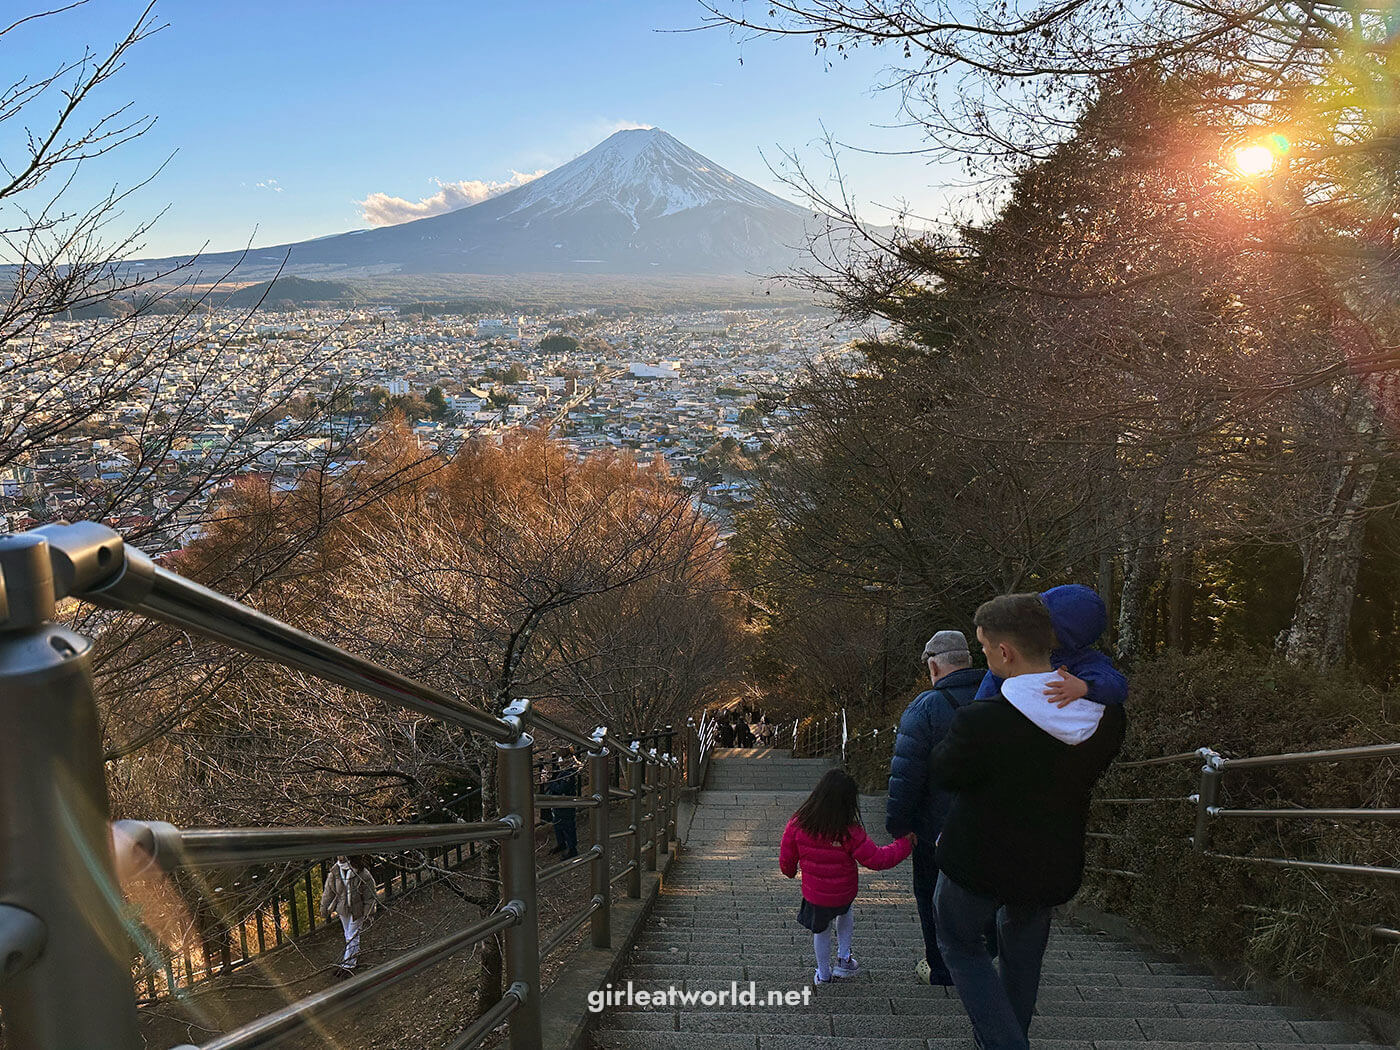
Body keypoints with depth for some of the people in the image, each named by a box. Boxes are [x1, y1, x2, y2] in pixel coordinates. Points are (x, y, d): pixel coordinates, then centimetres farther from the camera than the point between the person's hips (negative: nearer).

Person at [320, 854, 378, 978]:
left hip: (357, 911, -5)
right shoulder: (334, 872, -14)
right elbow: (328, 892, 2)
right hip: (342, 908, 5)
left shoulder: (362, 874, -25)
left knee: (352, 937, 2)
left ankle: (348, 964, 14)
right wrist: (325, 911, 8)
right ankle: (355, 954, 45)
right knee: (347, 934, 22)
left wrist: (368, 916, -10)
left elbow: (370, 897, -14)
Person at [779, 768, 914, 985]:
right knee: (845, 911, 34)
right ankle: (844, 958, 36)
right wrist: (904, 844, -7)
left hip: (815, 894, 1)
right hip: (845, 892, 0)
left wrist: (789, 871, 17)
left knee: (821, 930, 26)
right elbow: (877, 859, -19)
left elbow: (786, 859, -7)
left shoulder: (797, 825, -20)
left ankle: (824, 974, 42)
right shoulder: (849, 833, -27)